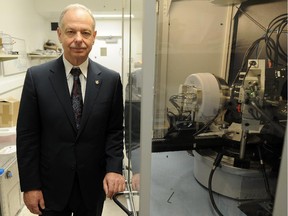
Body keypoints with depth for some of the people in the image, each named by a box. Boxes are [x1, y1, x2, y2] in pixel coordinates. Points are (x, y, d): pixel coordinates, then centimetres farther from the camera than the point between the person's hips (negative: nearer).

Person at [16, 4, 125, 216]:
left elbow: (115, 130, -2)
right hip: (51, 185, 0)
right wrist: (30, 185, -5)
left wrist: (114, 168, -13)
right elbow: (27, 135, -6)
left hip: (93, 184, 1)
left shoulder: (111, 79, -6)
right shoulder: (37, 77, -8)